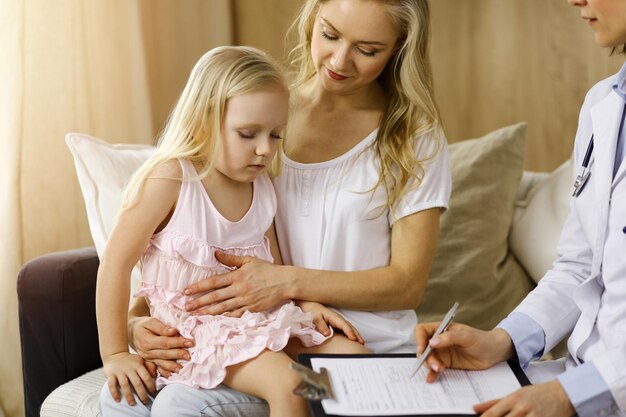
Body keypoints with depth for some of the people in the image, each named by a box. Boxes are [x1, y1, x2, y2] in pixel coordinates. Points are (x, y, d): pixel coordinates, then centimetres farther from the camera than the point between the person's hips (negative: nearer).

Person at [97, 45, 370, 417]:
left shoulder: (263, 189, 6)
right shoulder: (171, 178, -13)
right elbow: (116, 263, -12)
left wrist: (305, 302, -6)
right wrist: (115, 354, -12)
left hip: (259, 322, 7)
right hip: (193, 328, -6)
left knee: (355, 359, -9)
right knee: (287, 383, -28)